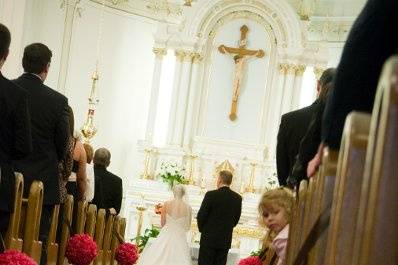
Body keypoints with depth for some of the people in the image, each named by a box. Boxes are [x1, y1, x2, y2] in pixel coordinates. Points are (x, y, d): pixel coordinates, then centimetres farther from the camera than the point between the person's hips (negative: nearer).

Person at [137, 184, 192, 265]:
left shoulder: (166, 204, -4)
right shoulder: (188, 207, -4)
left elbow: (162, 223, 1)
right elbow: (188, 227, 4)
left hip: (166, 236, 0)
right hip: (180, 238, 0)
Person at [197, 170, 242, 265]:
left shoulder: (211, 195, -12)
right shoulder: (237, 198, 1)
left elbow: (201, 216, -9)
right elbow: (236, 219, 8)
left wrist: (202, 229, 8)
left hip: (209, 239, -4)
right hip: (225, 240, 4)